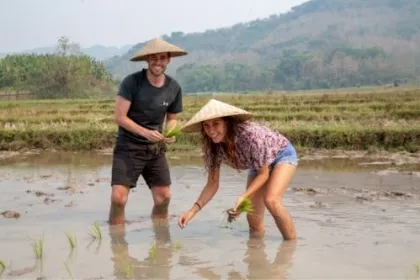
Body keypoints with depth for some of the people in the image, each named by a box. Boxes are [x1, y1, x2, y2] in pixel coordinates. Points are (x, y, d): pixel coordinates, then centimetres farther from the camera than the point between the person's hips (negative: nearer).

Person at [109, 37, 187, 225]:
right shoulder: (131, 82, -14)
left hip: (155, 149, 4)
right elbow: (119, 117, -14)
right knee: (118, 197, -15)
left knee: (163, 198, 4)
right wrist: (145, 132, -26)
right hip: (128, 147, -4)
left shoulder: (174, 88, -1)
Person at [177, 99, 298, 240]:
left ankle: (293, 243, -11)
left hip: (282, 154, -6)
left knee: (271, 200, -30)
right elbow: (212, 184, -11)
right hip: (259, 164, 6)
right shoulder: (213, 146, -21)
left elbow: (263, 174, -25)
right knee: (254, 223, -3)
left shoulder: (250, 134, -38)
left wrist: (243, 197, -37)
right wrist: (193, 210, -23)